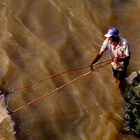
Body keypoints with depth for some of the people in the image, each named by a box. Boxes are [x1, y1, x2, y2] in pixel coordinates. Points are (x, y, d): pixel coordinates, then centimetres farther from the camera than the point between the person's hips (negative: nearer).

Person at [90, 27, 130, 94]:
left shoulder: (124, 43, -34)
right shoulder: (107, 41, -24)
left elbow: (128, 56, -28)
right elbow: (100, 53, -22)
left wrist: (119, 59, -48)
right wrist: (92, 63, -34)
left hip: (122, 65, -4)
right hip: (114, 64, 4)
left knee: (119, 84, 5)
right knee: (116, 77, 29)